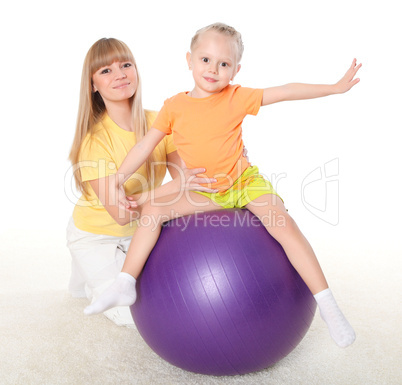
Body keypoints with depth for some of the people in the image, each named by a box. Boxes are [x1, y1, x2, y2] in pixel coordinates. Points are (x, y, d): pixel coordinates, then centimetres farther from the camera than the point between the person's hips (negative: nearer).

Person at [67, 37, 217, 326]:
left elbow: (186, 176, -15)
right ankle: (88, 278, 21)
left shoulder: (158, 122, -11)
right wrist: (175, 186, -43)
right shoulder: (94, 138, -25)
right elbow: (120, 212, -31)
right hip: (97, 235, -4)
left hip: (140, 231, 4)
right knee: (135, 316, -6)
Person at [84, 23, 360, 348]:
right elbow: (146, 145, 0)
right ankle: (124, 286, -4)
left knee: (284, 224, -22)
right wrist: (118, 182, -5)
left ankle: (327, 303, -12)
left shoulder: (237, 97, -6)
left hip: (245, 181, -2)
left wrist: (335, 87, -6)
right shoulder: (174, 106, -1)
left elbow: (286, 92, -4)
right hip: (204, 193, 2)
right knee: (153, 209, -12)